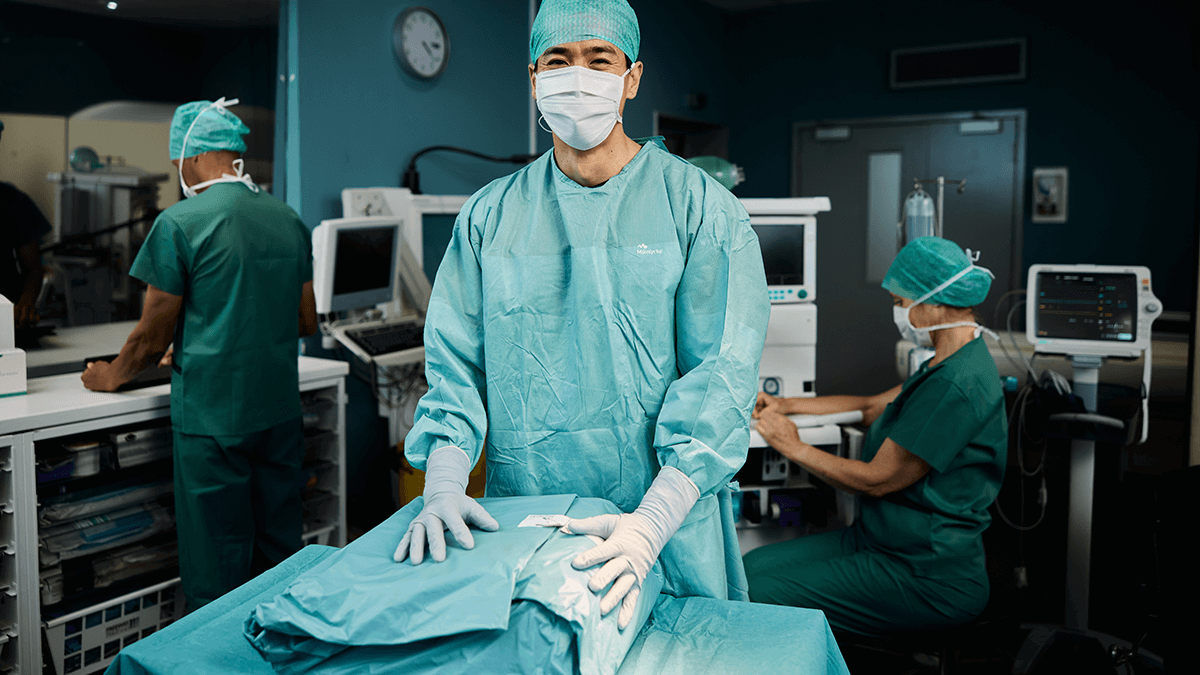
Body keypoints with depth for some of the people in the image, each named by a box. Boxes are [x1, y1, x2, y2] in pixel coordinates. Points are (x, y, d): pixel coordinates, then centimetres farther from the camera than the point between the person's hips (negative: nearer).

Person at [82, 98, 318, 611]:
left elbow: (154, 335, -4)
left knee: (217, 568, 6)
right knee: (280, 549, 15)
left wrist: (112, 376, 15)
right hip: (281, 410, 6)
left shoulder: (180, 223, -10)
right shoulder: (290, 220, 7)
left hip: (213, 418, -6)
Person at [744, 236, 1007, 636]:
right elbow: (872, 407, 24)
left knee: (754, 599, -17)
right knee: (749, 566, 4)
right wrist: (788, 405, 21)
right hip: (881, 540, 10)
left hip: (927, 576, -10)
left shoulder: (956, 386, -23)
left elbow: (875, 480, -19)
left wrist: (794, 448, -5)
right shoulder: (947, 366, 11)